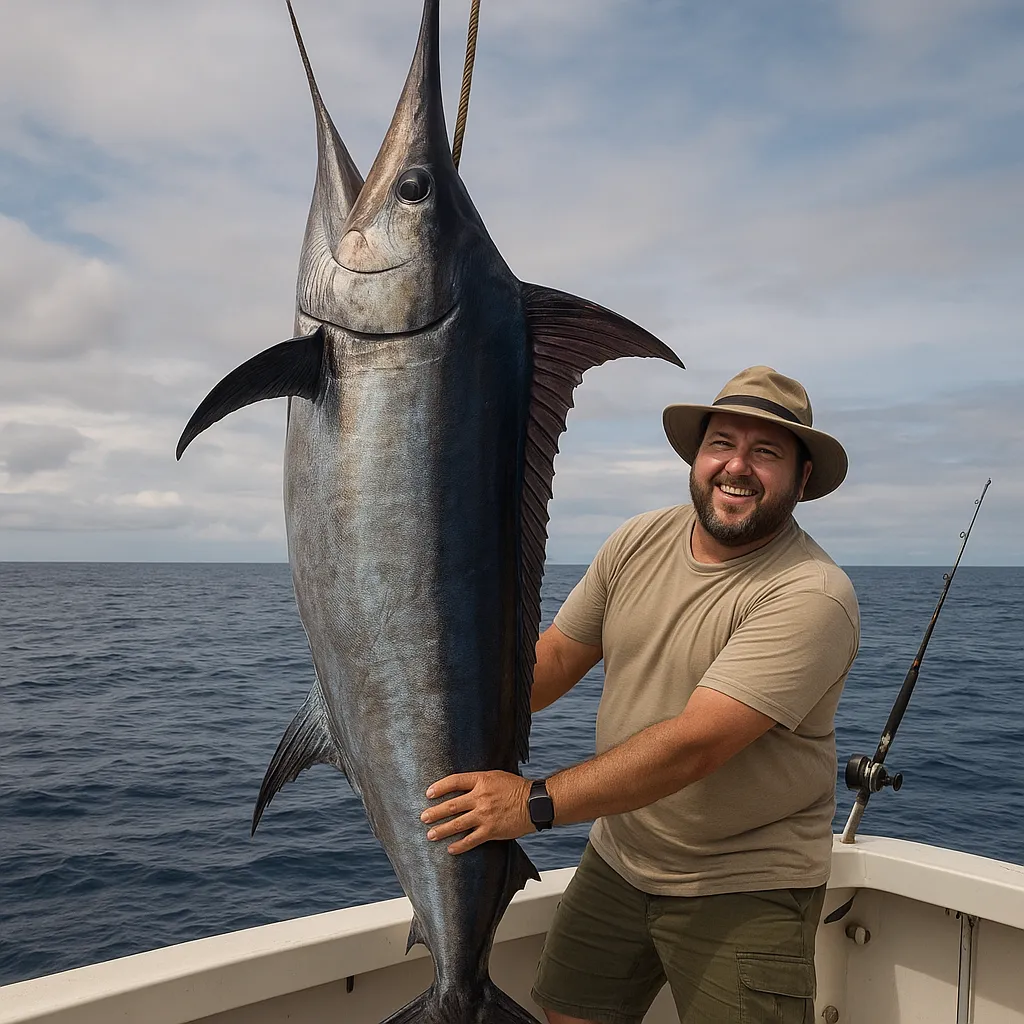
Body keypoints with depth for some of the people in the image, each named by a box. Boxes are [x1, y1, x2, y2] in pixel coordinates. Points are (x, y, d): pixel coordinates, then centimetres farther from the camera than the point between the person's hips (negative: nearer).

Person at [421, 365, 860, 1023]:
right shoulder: (639, 542, -1)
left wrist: (537, 802, -30)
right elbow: (555, 657, 3)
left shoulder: (811, 595, -23)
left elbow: (695, 745, -30)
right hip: (617, 862, 6)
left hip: (744, 891, -5)